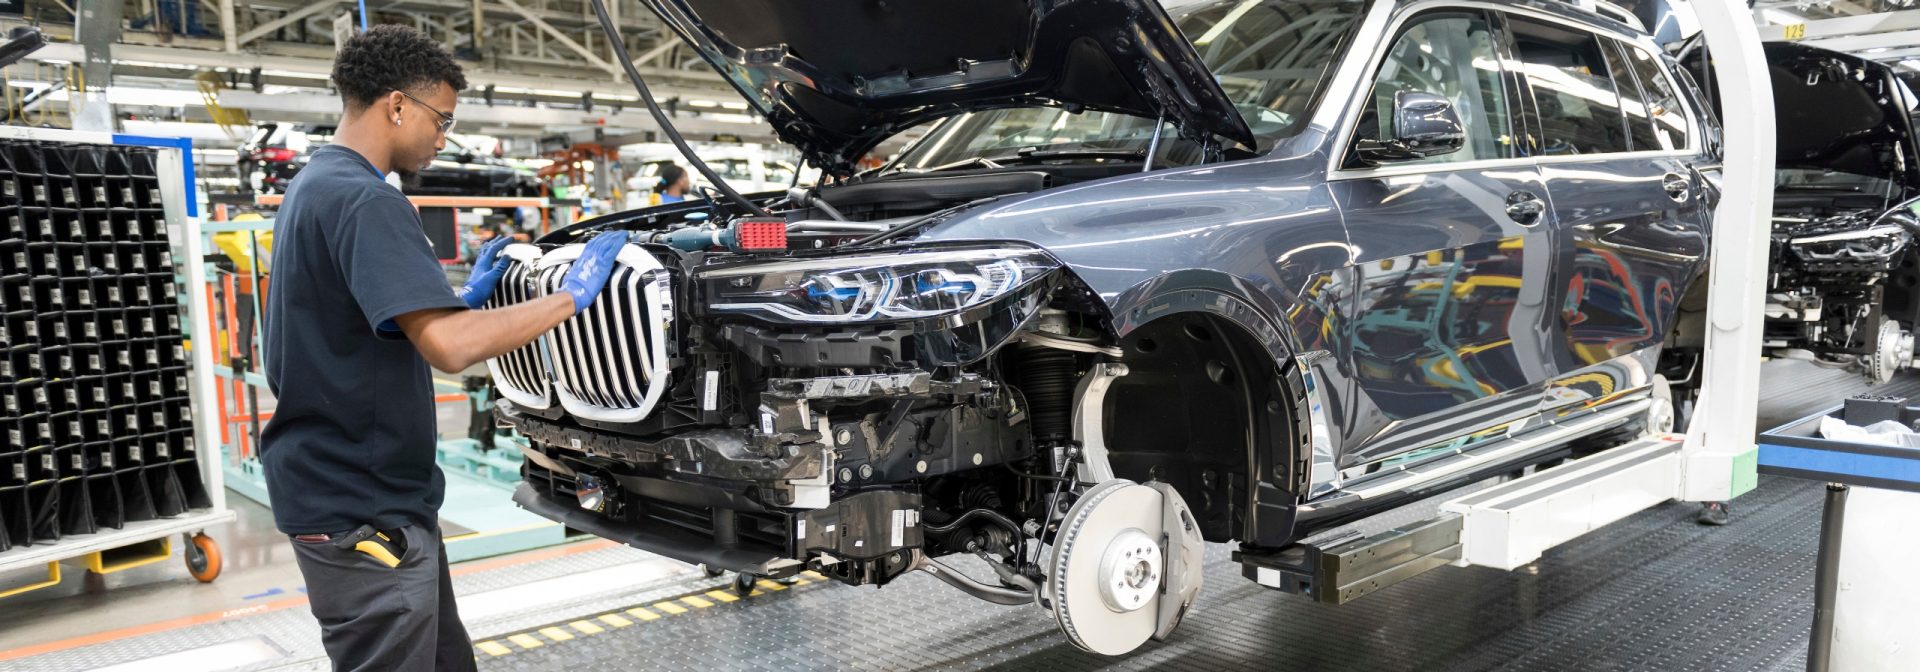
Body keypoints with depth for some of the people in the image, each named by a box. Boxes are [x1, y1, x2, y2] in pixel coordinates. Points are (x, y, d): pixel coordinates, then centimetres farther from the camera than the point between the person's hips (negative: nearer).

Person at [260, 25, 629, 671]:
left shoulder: (315, 186, 13)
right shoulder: (364, 200, -21)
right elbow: (450, 347, -31)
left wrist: (466, 294, 12)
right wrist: (570, 296, -20)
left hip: (361, 493, 10)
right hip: (362, 508, -10)